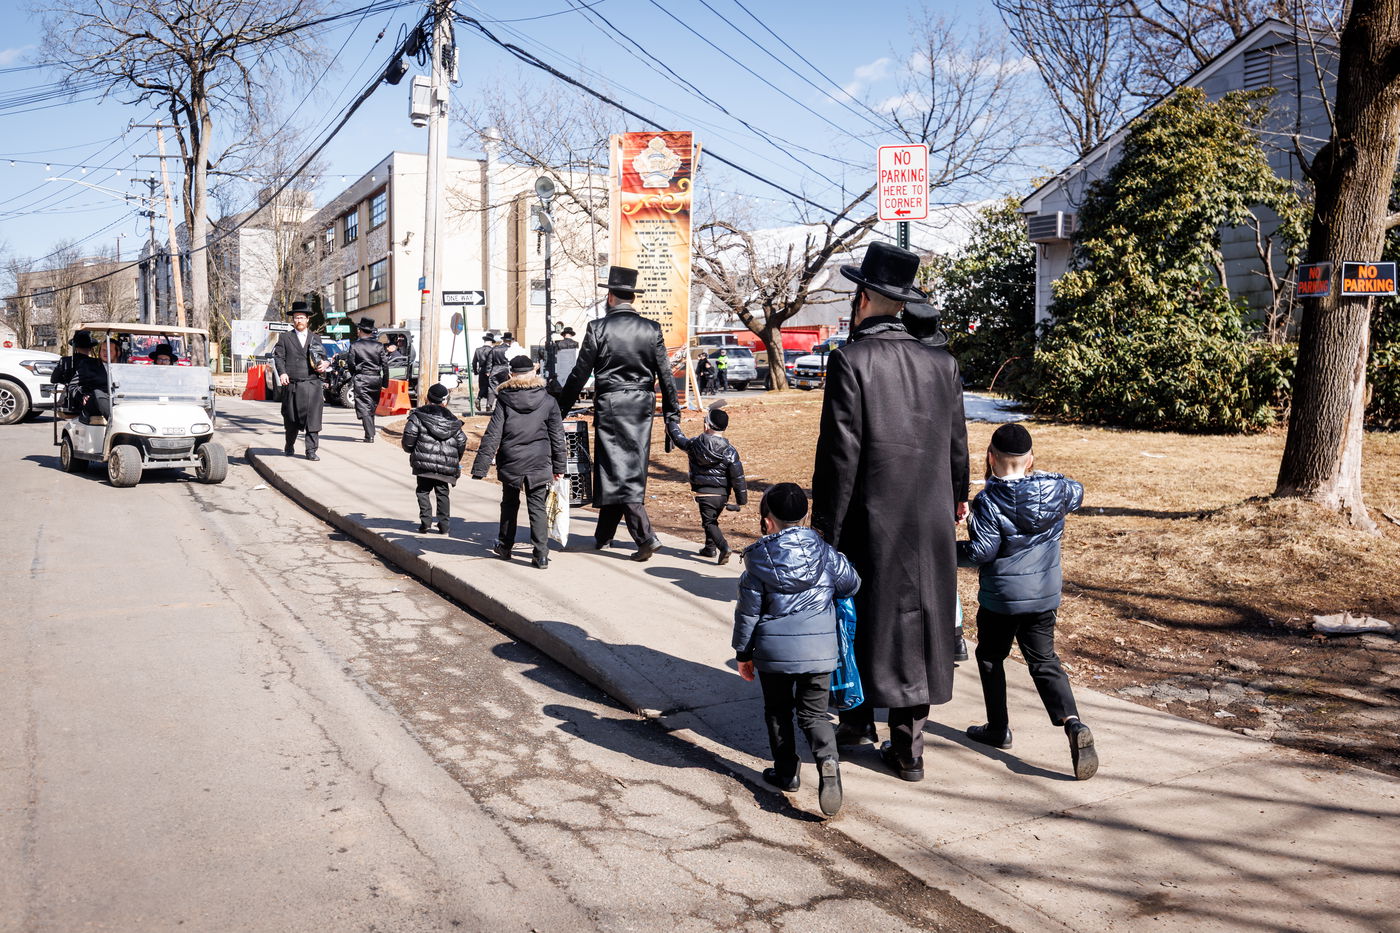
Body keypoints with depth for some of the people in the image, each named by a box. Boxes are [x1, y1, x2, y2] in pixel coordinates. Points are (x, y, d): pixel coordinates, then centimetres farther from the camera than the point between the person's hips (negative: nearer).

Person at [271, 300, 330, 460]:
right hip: (292, 385, -1)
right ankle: (289, 446, 29)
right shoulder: (284, 338, 12)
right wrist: (282, 372, -14)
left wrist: (325, 364, -3)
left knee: (313, 418, -7)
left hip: (312, 384, 1)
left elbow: (323, 357, 21)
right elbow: (278, 357, 3)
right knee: (291, 419, 7)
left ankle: (311, 451, -4)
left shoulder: (316, 339, 18)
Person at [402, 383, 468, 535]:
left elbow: (409, 437, -6)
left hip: (424, 462, -2)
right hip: (446, 465, 3)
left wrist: (410, 450, 15)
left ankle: (425, 521, 0)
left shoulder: (418, 415, 1)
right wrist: (455, 460, 26)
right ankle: (444, 524, 8)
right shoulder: (452, 420, 11)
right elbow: (462, 441, 11)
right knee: (443, 493, 12)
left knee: (423, 491, 10)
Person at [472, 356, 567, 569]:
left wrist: (480, 466, -3)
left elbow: (492, 436, -6)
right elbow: (557, 436, 3)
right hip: (539, 464, 0)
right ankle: (541, 554, -4)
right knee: (538, 507, 3)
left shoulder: (504, 400, -4)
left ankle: (504, 547, 30)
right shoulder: (548, 401, -1)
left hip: (511, 464, 0)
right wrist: (559, 465, 12)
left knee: (509, 504, 18)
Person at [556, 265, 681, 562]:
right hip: (643, 406, 4)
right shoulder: (651, 329, 2)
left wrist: (561, 407, 5)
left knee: (617, 471, -1)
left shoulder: (598, 328, -7)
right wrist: (672, 413, 11)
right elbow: (665, 374, 3)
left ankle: (646, 537, -13)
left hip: (610, 405, -4)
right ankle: (604, 535, 26)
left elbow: (580, 373, -5)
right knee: (631, 469, 13)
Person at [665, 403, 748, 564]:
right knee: (712, 520, 23)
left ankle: (723, 546, -22)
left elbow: (679, 440, 17)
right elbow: (737, 477, -8)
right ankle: (710, 548, 34)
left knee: (709, 523, 0)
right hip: (723, 494, 3)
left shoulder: (694, 444, -6)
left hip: (704, 493, -3)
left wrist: (672, 426, 38)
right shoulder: (729, 451, -8)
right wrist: (741, 500, 2)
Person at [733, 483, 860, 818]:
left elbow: (748, 610, -2)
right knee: (814, 714, 10)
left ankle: (786, 772, 25)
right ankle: (828, 760, -15)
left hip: (773, 652, -1)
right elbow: (852, 584, 12)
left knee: (778, 711, 18)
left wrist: (743, 652, 9)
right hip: (819, 650, 1)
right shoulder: (825, 553, -1)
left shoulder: (759, 559, -6)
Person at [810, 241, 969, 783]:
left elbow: (839, 452, -16)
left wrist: (824, 528, -10)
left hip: (869, 521, -4)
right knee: (916, 623, 12)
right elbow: (956, 444, 12)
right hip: (929, 525, 5)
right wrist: (957, 497, 31)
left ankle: (857, 720, 29)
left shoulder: (850, 360, -12)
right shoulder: (942, 364, 4)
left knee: (856, 620, 15)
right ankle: (907, 748, 19)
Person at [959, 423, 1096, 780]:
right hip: (1046, 595, 5)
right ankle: (1074, 724, -12)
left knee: (990, 657, 17)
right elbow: (1076, 492, 21)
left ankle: (998, 728, 25)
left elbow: (980, 551, -21)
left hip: (1000, 597, -4)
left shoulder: (988, 501, -19)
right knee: (1045, 662, 8)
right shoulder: (1057, 490, -2)